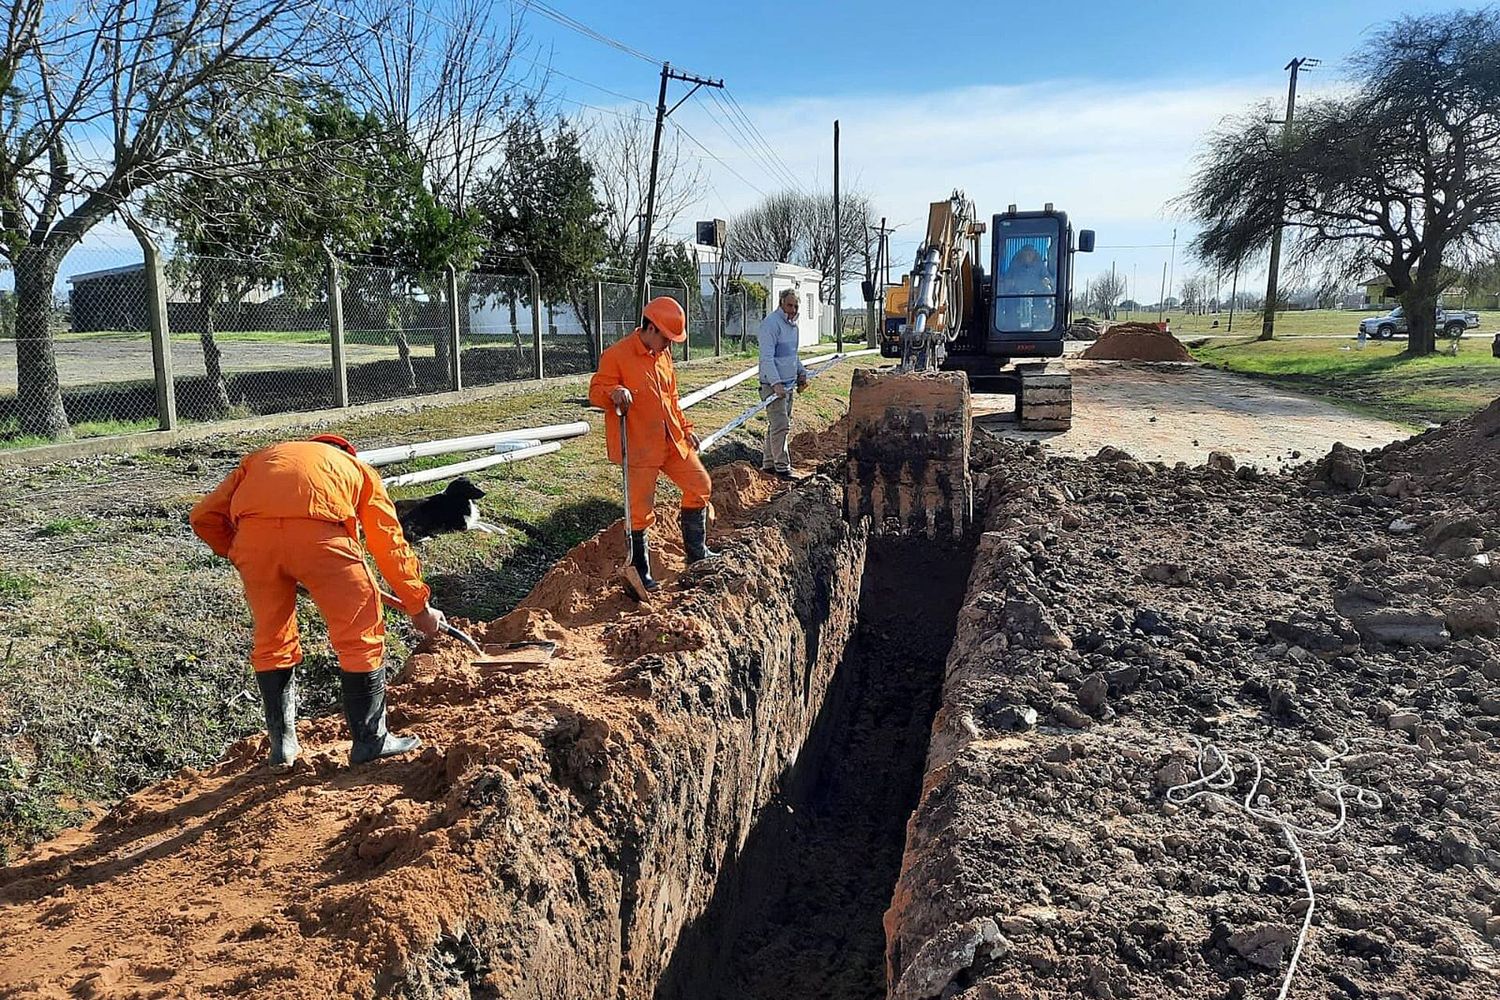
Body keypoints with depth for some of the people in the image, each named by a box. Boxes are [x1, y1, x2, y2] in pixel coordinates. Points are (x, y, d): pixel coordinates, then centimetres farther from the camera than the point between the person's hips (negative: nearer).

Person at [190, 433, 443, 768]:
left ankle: (282, 743, 30)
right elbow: (391, 545, 33)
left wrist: (237, 553, 39)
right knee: (361, 637, 13)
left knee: (271, 640, 22)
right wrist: (419, 607, 40)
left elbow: (204, 516, 26)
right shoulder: (359, 469, 35)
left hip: (252, 533, 3)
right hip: (318, 530, -2)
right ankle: (370, 741, 20)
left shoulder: (261, 458, 40)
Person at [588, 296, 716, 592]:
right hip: (637, 446, -8)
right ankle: (641, 573, 13)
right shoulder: (616, 355, -13)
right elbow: (595, 392, -13)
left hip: (671, 441, 8)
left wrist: (685, 428, 16)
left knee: (700, 485, 11)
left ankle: (696, 554, 26)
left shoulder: (663, 355, 12)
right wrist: (613, 392, -34)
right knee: (641, 509, -2)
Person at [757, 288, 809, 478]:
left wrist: (802, 373, 16)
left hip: (788, 383, 9)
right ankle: (782, 467, -5)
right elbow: (767, 357, -20)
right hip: (773, 384, -9)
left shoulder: (792, 323, 16)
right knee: (780, 425, -10)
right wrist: (775, 383, -28)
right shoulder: (771, 323, -13)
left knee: (783, 425, 12)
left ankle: (768, 463, 20)